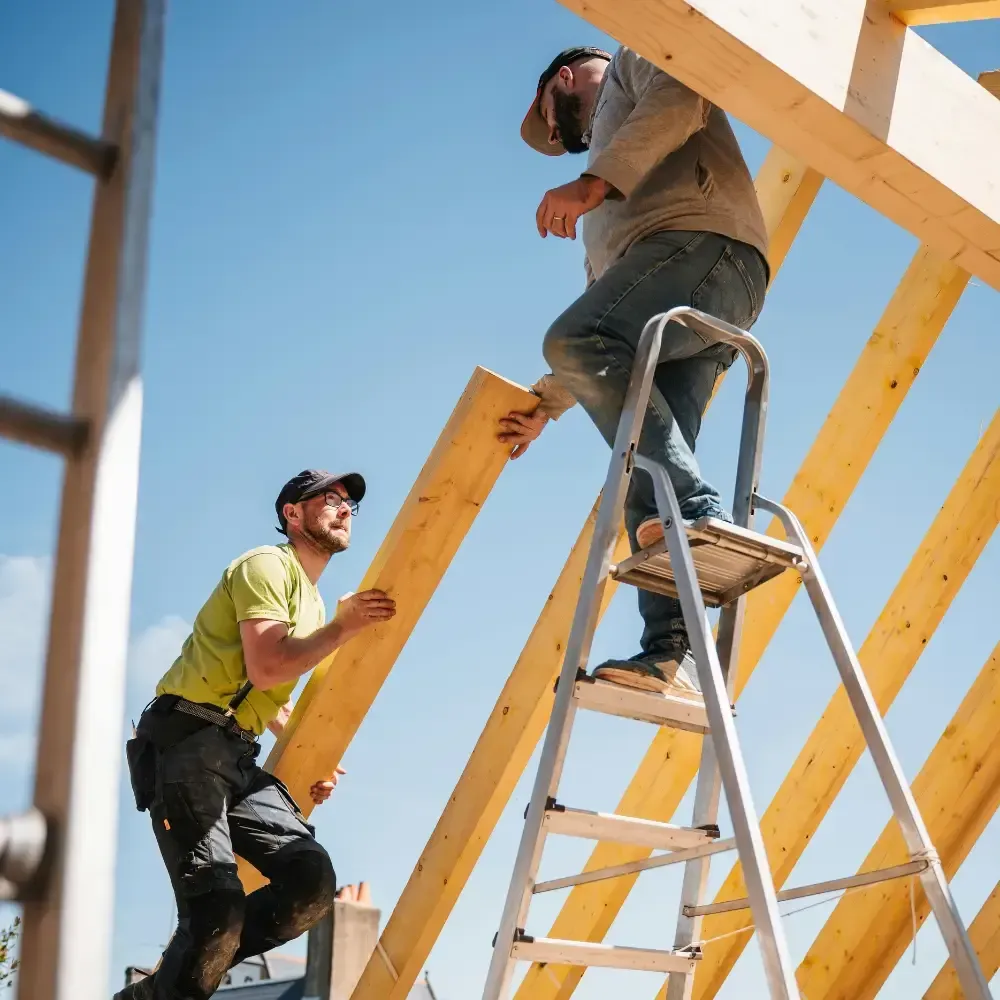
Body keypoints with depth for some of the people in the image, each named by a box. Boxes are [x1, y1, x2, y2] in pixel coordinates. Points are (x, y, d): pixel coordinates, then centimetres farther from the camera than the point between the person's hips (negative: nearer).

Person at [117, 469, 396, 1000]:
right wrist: (343, 627, -10)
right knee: (218, 906, -22)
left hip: (237, 756, 9)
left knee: (312, 881, -13)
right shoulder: (268, 565, -5)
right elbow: (265, 669, -18)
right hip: (185, 739, -8)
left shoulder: (314, 603, 24)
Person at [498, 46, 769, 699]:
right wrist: (542, 406, 37)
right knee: (645, 482, -7)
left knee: (578, 341, -31)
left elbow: (680, 97, -2)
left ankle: (702, 511, -38)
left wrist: (595, 182, -9)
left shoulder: (630, 63, 24)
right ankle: (673, 656, -20)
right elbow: (604, 336, 40)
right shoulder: (606, 219, 43)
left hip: (704, 243, -8)